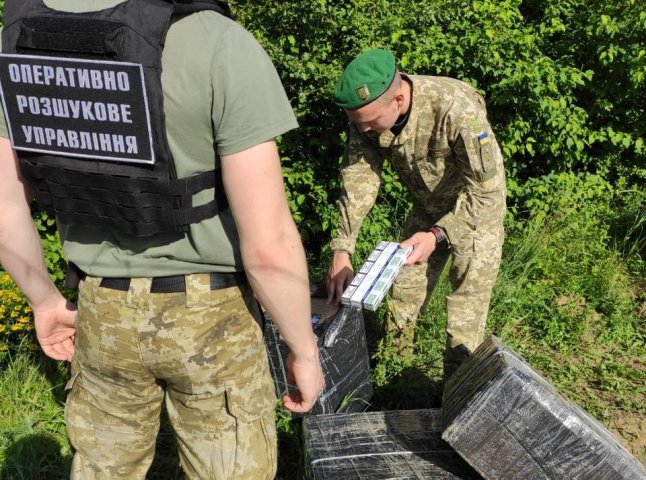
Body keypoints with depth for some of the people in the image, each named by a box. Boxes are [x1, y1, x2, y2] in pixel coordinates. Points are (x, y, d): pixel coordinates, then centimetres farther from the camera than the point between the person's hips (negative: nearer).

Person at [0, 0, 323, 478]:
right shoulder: (220, 46, -25)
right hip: (209, 316, -4)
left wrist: (45, 300, 17)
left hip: (104, 312, 5)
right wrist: (305, 350, -7)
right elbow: (270, 248, -24)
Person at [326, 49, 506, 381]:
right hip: (428, 206, 5)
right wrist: (342, 250, -22)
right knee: (405, 290, 13)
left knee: (467, 307, -7)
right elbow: (358, 178, -16)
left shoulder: (457, 109, -38)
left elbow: (485, 188, -31)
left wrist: (437, 235, -41)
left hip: (476, 207, -5)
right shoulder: (367, 112, -21)